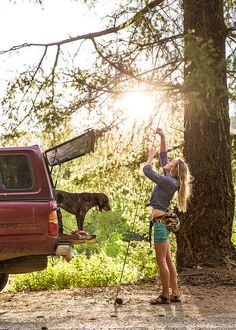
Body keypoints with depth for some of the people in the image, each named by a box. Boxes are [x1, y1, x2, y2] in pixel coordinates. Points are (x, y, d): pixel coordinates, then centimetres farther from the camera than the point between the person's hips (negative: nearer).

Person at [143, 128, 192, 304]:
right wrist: (162, 138, 19)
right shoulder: (170, 180, 11)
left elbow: (147, 171, -14)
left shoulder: (169, 181, -14)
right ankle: (175, 294, 13)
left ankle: (165, 295, -2)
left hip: (161, 222, -10)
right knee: (168, 261, 10)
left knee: (161, 261, -6)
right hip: (162, 222, 10)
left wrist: (151, 156, 2)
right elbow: (163, 157, 21)